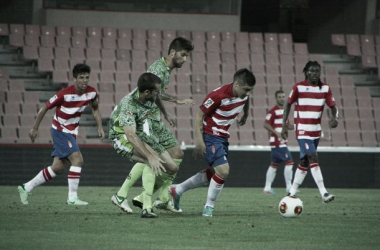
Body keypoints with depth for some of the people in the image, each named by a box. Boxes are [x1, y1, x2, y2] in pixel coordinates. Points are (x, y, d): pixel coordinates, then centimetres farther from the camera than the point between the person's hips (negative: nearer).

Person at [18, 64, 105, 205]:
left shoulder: (92, 93, -6)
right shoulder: (65, 94, -23)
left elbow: (95, 109, 14)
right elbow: (45, 108, -11)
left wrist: (99, 127, 2)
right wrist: (35, 128, -5)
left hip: (71, 133, 7)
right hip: (60, 130, -7)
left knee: (58, 167, 8)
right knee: (78, 159, -21)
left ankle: (26, 188, 22)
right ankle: (72, 198, -15)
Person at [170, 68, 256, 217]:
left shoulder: (244, 94, -5)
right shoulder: (218, 95, -26)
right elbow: (199, 116, -19)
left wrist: (245, 116, 39)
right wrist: (199, 141, -24)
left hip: (223, 137, 9)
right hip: (210, 136, -9)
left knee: (214, 173, 18)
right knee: (223, 171, -19)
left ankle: (177, 190, 31)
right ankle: (209, 207, 1)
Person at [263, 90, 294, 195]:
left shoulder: (284, 110, 17)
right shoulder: (273, 111, -10)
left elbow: (287, 126, 23)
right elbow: (266, 124, -15)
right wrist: (276, 132, -25)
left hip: (282, 142, 10)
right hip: (278, 142, -10)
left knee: (274, 164, 11)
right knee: (289, 162, -12)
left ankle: (267, 188, 14)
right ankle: (289, 187, -9)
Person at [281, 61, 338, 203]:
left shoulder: (325, 88, 2)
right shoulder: (298, 87, -7)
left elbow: (333, 106, 2)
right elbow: (288, 104, 3)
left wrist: (335, 117, -21)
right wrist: (284, 125, 0)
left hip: (316, 131, 6)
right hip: (302, 131, -6)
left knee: (304, 161, 12)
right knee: (313, 157, -20)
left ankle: (292, 193, 24)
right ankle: (324, 193, -26)